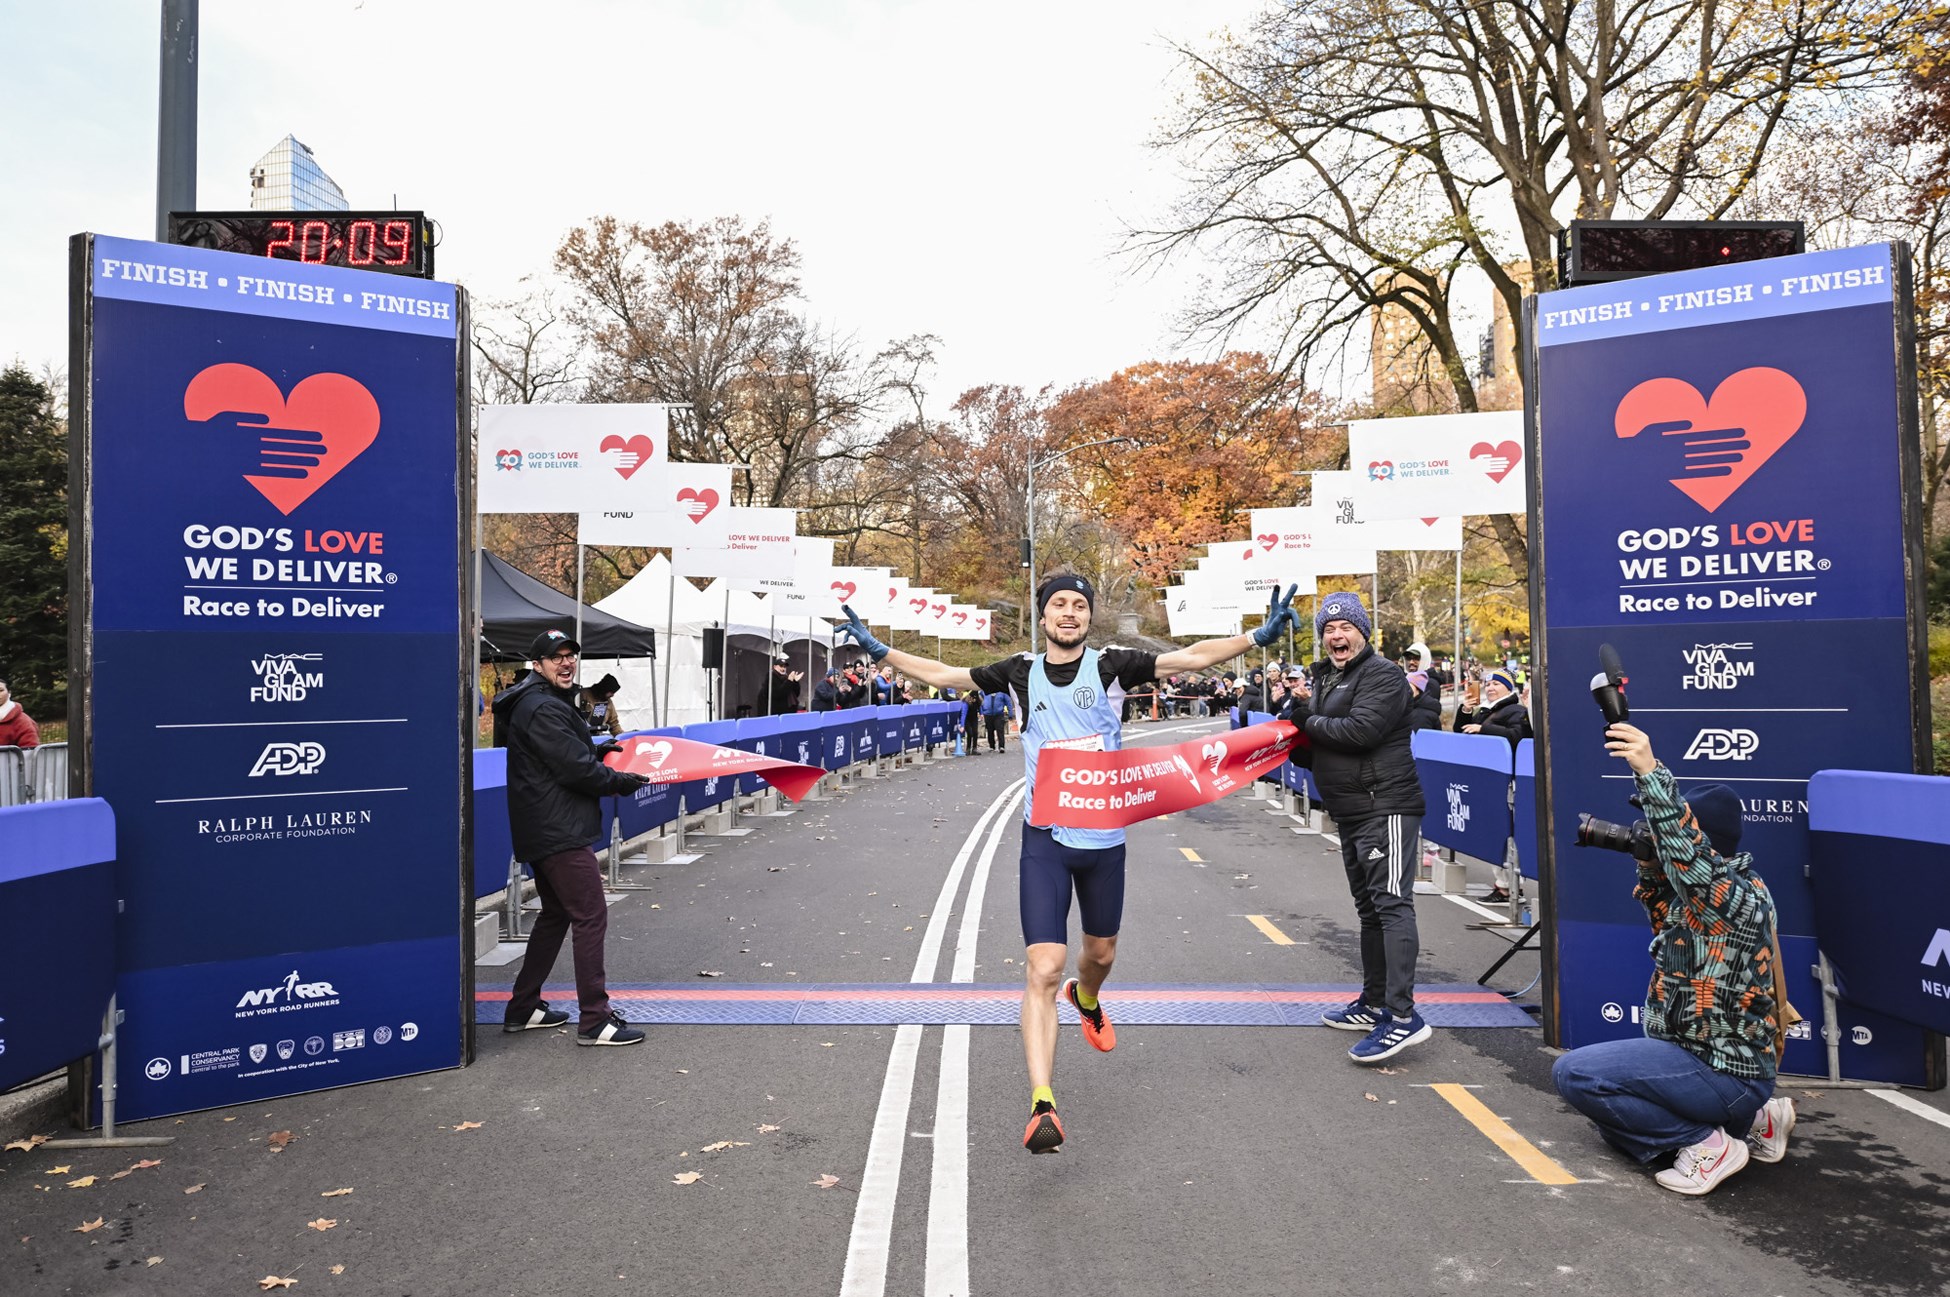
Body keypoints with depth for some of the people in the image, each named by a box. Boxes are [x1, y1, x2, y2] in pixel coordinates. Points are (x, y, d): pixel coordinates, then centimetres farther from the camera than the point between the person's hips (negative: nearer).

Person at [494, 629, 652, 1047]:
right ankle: (595, 1021, -5)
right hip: (559, 833, -11)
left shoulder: (549, 703, 17)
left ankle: (523, 1008, 27)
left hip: (547, 831, 11)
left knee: (556, 914, 20)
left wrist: (594, 751, 4)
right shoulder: (543, 709, -17)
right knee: (591, 917, -8)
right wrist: (624, 782, -7)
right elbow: (577, 770, -20)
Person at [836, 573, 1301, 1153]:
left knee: (1100, 952, 21)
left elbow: (1191, 656, -6)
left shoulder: (1109, 665, -2)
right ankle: (1041, 1104, -13)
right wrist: (879, 649, 11)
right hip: (1045, 838, -1)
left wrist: (1258, 636, -15)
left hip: (1104, 837, 1)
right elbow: (943, 674, 12)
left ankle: (1086, 999, 58)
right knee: (1043, 969, -13)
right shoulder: (1022, 671, 3)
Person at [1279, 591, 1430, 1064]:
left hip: (1386, 807, -9)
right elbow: (1308, 753, 14)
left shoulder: (1381, 674, -9)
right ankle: (1374, 1004, 24)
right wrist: (1299, 709, -5)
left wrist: (1308, 721, -8)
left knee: (1391, 904, -13)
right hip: (1350, 813, 9)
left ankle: (1403, 1016, -16)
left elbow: (1360, 730, -24)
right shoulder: (1322, 680, 17)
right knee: (1369, 908, 15)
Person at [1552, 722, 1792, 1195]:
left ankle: (1707, 1143, -8)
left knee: (1573, 1072, -19)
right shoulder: (1705, 894, 5)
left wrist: (1650, 772, -49)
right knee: (1617, 1125, 27)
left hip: (1723, 1073, -10)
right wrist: (1650, 866, 2)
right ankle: (1750, 1120, 20)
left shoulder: (1739, 896, -22)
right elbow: (1666, 921, 21)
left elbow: (1687, 848, -41)